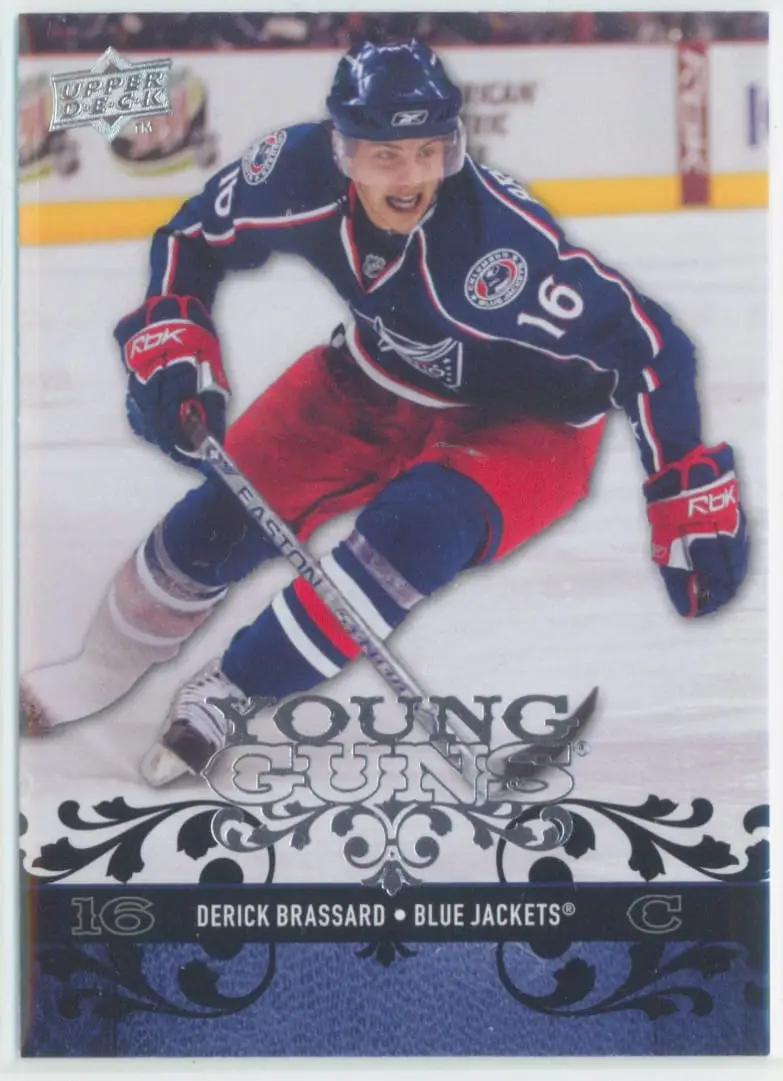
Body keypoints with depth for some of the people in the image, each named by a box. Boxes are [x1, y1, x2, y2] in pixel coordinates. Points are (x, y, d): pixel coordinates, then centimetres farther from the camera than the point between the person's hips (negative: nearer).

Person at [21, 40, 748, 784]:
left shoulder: (504, 241, -37)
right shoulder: (300, 171, -22)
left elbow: (646, 342, -30)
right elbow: (194, 234, -3)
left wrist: (688, 499, -29)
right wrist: (170, 336, -17)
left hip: (519, 416, -4)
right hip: (376, 376, 5)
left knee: (419, 528, -30)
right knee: (238, 494, -5)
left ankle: (224, 693, -14)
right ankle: (110, 664, 20)